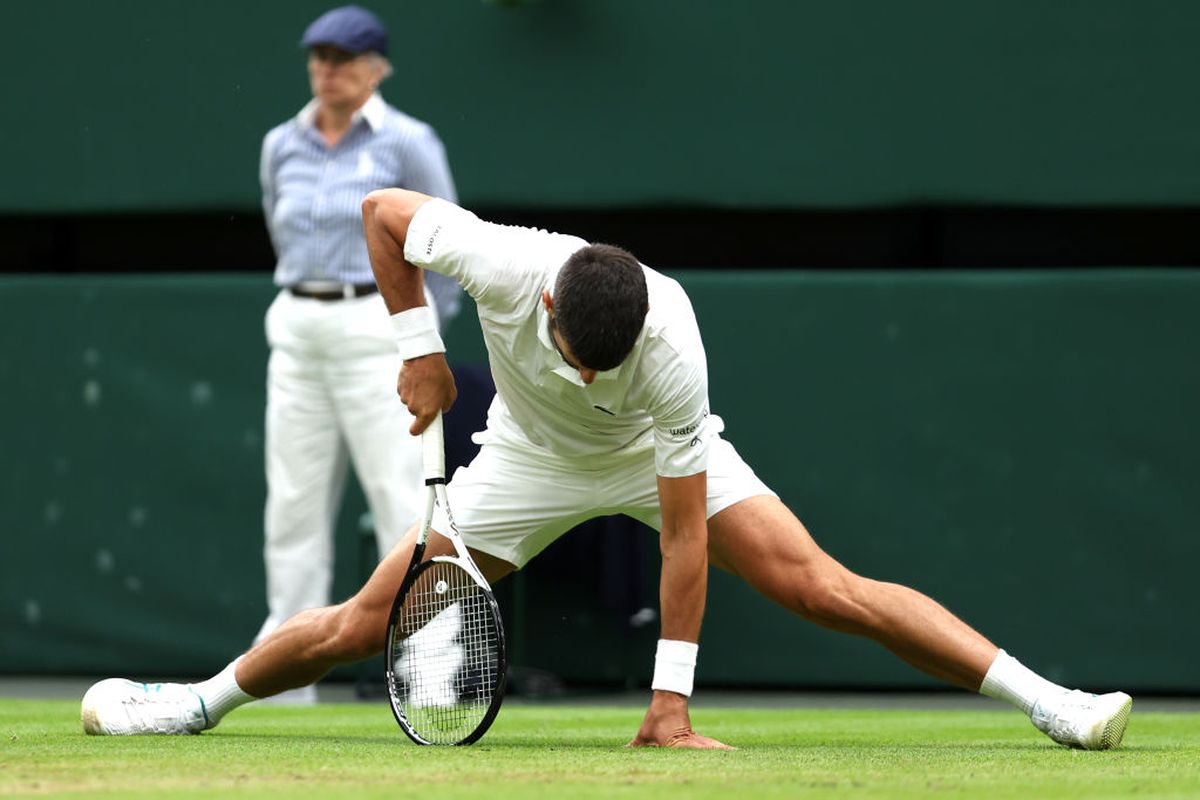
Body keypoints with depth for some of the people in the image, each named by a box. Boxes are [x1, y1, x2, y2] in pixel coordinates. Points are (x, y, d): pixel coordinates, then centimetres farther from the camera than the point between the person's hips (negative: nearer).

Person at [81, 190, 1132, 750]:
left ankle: (1044, 699, -19)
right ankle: (202, 701, 21)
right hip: (531, 460, 2)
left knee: (826, 588, -20)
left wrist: (670, 702, -36)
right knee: (366, 623, -2)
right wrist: (419, 347, -15)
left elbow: (687, 535, -35)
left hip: (659, 458, -2)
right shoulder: (499, 262, -35)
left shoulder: (671, 354, -38)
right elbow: (384, 210, -14)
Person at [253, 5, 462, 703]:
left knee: (401, 500, -9)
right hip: (298, 332, 6)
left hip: (377, 327, -5)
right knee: (293, 503, 5)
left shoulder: (407, 143, -6)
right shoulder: (282, 147, 9)